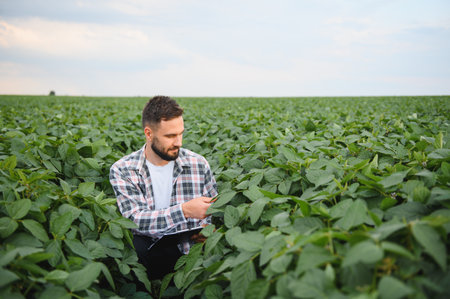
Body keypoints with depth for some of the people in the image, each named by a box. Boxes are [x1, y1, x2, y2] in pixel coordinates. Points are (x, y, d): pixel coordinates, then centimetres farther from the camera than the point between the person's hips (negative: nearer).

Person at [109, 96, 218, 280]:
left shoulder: (198, 164, 4)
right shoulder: (122, 171, -2)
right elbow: (136, 219, -14)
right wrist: (185, 210, -25)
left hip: (190, 247, 3)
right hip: (146, 248, -3)